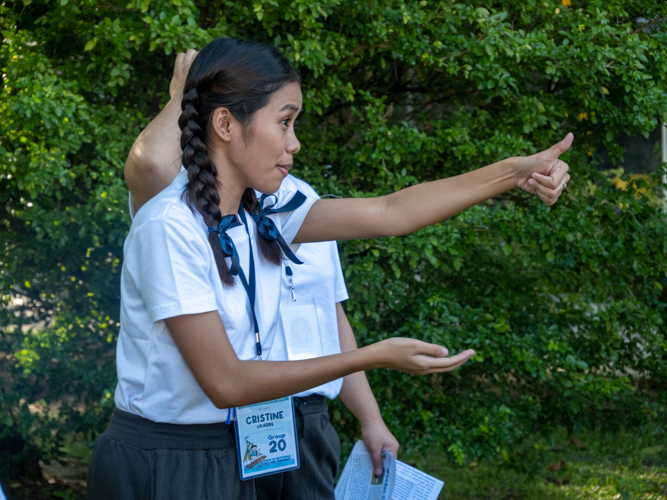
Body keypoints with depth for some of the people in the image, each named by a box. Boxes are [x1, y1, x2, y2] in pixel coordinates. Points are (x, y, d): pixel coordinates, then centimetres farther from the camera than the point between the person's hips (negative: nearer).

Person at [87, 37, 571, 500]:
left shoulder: (263, 211, 3)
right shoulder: (170, 227, -21)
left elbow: (389, 213, 5)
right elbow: (225, 382, -22)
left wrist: (515, 172, 1)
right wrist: (375, 357, -21)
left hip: (232, 459, 8)